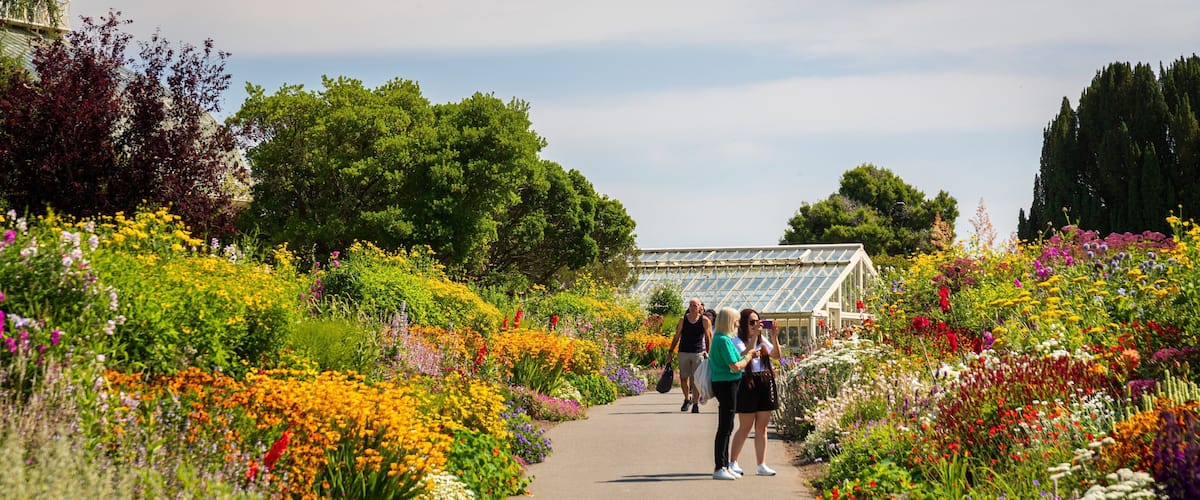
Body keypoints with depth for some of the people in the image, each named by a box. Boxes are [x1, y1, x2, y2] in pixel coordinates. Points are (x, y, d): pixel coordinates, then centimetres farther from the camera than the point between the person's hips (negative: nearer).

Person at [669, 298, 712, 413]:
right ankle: (687, 399, 29)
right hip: (683, 352, 2)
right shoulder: (683, 320, 4)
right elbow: (676, 337, 8)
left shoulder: (704, 321, -1)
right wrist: (671, 352, 6)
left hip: (698, 353, -2)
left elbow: (709, 338, 4)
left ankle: (695, 404, 2)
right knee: (683, 378, 6)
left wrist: (707, 352, -3)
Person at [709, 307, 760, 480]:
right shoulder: (724, 340, -18)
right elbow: (735, 366, -21)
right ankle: (719, 468, -3)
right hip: (726, 385, -10)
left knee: (727, 427, 14)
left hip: (726, 385, 10)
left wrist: (746, 352, 12)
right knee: (725, 428, -6)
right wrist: (749, 356, -5)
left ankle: (724, 466, 20)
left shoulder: (721, 338, 13)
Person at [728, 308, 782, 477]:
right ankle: (732, 462, 13)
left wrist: (774, 337, -10)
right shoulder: (738, 341, -4)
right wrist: (754, 336, -23)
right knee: (745, 427, 1)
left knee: (761, 427, 6)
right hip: (748, 384, -5)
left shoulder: (762, 339, 13)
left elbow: (776, 355, 2)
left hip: (766, 383, 5)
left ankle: (761, 465, 9)